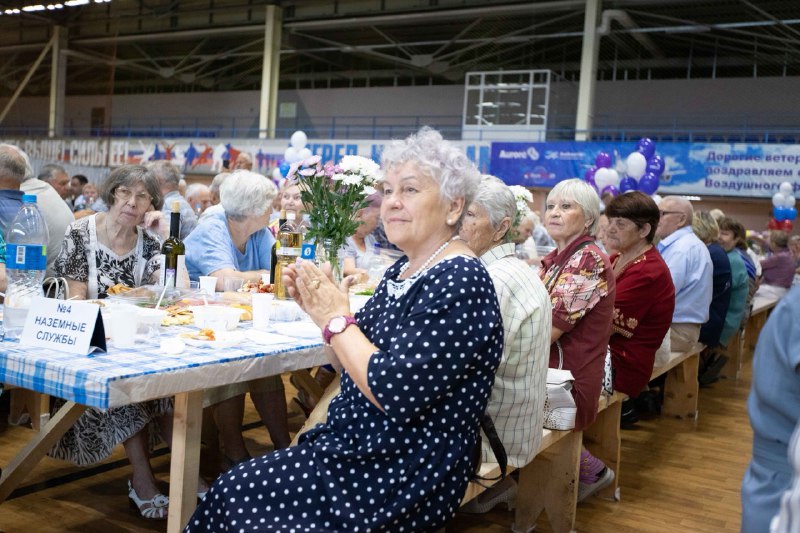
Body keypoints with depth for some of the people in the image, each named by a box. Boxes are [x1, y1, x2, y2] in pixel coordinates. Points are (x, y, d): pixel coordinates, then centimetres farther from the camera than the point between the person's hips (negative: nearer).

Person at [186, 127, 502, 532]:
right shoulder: (402, 271, 7)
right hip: (358, 444, 8)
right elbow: (354, 365, 12)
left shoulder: (459, 282, -20)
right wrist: (319, 309, -4)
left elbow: (393, 393, -27)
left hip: (405, 477, -8)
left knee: (237, 497, -7)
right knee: (232, 491, 2)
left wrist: (337, 319, -17)